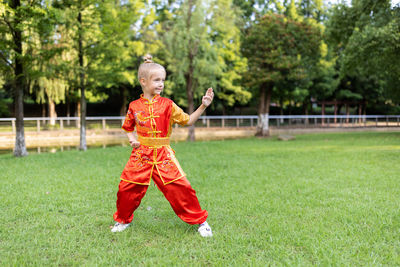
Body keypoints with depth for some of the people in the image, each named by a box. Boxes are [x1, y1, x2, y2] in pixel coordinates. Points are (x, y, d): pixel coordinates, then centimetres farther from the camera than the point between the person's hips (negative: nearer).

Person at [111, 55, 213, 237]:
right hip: (141, 154, 1)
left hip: (163, 155, -1)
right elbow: (127, 127, 19)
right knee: (127, 188, 2)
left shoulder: (167, 105, 2)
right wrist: (132, 139, 0)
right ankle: (123, 220, 30)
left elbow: (187, 121, 2)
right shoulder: (134, 106, 5)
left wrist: (203, 106, -8)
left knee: (179, 187, -8)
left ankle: (200, 220, 11)